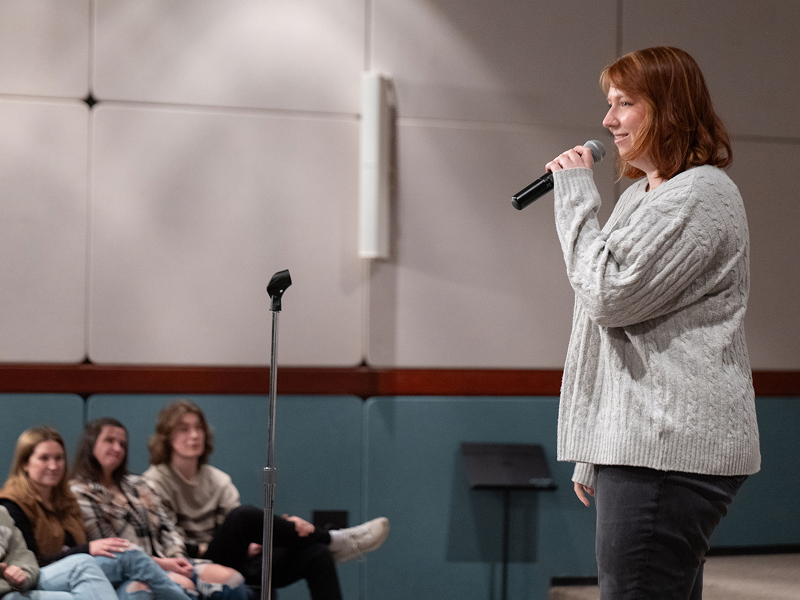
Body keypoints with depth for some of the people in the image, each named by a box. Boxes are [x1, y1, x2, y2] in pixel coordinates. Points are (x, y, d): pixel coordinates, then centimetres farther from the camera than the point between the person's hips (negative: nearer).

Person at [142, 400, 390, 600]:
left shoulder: (217, 480, 17)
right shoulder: (156, 482, 1)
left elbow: (249, 530, 4)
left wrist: (287, 528, -15)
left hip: (238, 563, 6)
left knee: (315, 554, -18)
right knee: (244, 515, -34)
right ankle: (332, 540, -15)